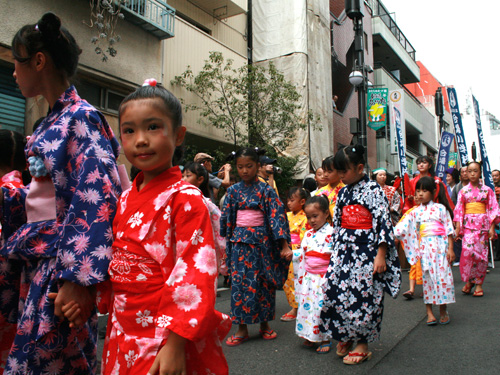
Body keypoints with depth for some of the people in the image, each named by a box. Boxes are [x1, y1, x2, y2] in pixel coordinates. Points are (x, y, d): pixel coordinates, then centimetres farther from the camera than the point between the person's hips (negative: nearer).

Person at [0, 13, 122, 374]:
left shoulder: (80, 118, -13)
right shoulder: (51, 123, 15)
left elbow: (96, 200, -22)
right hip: (37, 262, 9)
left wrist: (77, 276, -25)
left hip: (63, 263, -9)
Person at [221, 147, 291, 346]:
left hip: (261, 240, -2)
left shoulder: (266, 190, -2)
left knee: (262, 282, 6)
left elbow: (277, 216, -6)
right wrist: (223, 240, 11)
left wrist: (284, 244, -12)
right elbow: (225, 217, 11)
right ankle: (242, 328, 12)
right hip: (239, 240, 2)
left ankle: (264, 324, 23)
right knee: (239, 282, 1)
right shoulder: (234, 190, 6)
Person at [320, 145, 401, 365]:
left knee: (364, 294, -1)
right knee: (335, 289, 1)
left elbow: (383, 222, -12)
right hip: (344, 249, 6)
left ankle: (362, 344, 15)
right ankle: (344, 336, 20)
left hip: (366, 250, -6)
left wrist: (380, 255, -16)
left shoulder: (373, 190, -7)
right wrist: (336, 251, 16)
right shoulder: (343, 193, 12)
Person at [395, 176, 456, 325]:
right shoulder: (415, 212, 8)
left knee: (443, 276, -2)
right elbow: (402, 226, 0)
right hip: (425, 248, 2)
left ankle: (443, 310, 15)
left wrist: (450, 249, -3)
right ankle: (429, 313, 10)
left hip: (440, 247, -2)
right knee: (427, 278, 4)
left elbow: (449, 230, 2)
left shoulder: (440, 208, 2)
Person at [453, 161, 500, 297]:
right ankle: (469, 281, -1)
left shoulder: (487, 190, 6)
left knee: (481, 253, -1)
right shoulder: (463, 191, 8)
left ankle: (479, 284, 10)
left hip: (483, 224, 0)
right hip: (468, 225, 0)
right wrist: (458, 227, 0)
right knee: (467, 251, -16)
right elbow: (459, 209, 7)